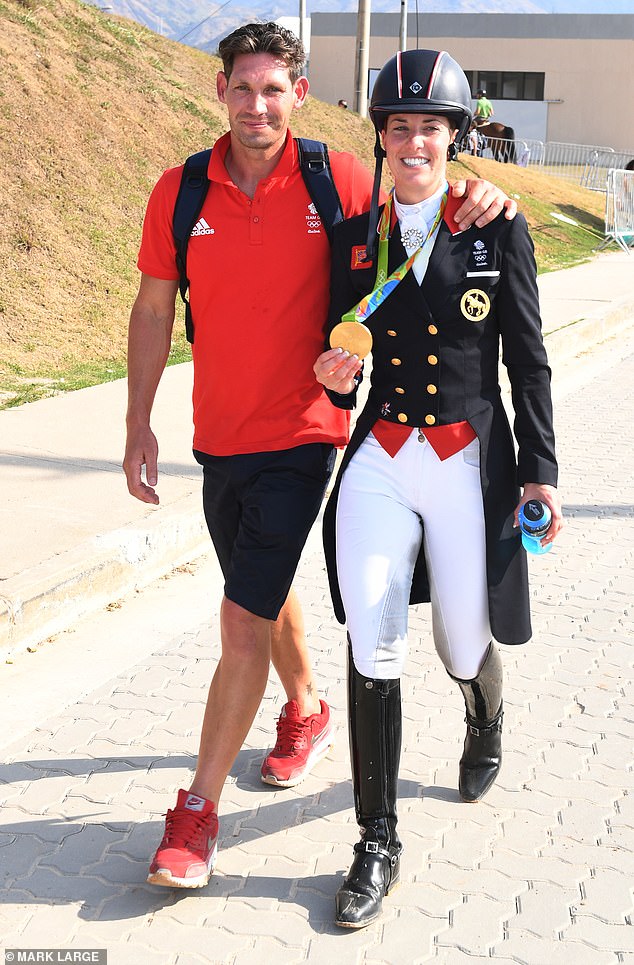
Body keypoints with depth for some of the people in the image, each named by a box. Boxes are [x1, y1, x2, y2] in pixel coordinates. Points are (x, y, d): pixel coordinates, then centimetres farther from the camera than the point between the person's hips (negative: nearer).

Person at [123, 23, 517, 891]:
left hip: (300, 436, -4)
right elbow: (153, 310, 6)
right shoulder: (180, 192, -2)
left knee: (244, 621, -8)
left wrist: (474, 192, -13)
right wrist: (139, 425, 4)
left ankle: (198, 810, 5)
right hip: (218, 436, 4)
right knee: (266, 591, 22)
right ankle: (306, 712, 49)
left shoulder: (335, 180, -7)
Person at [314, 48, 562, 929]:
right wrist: (336, 375, -8)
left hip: (472, 464, -1)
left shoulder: (499, 233, 0)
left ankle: (485, 736, 49)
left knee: (466, 647, 11)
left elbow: (528, 361, 2)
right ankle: (378, 844, 5)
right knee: (372, 648, -10)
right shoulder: (354, 237, 7)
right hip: (381, 460, 2)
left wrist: (540, 468, -1)